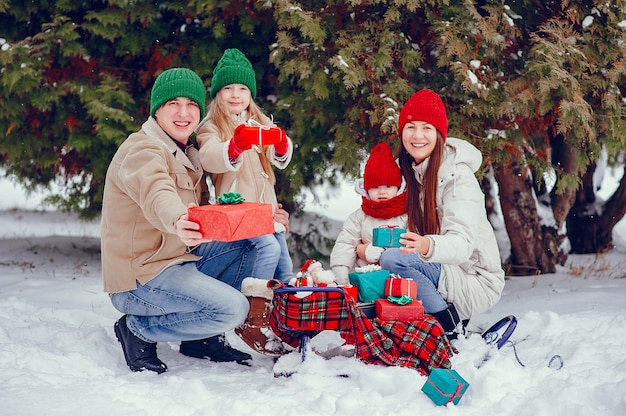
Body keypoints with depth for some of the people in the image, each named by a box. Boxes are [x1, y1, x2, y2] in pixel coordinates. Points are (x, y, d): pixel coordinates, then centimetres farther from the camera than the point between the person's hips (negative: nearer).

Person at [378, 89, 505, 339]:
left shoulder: (457, 176, -18)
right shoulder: (410, 170, 5)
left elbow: (462, 243, -30)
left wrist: (428, 246, -51)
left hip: (476, 283, -9)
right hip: (441, 271, 9)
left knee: (393, 260, -26)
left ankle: (451, 325, -12)